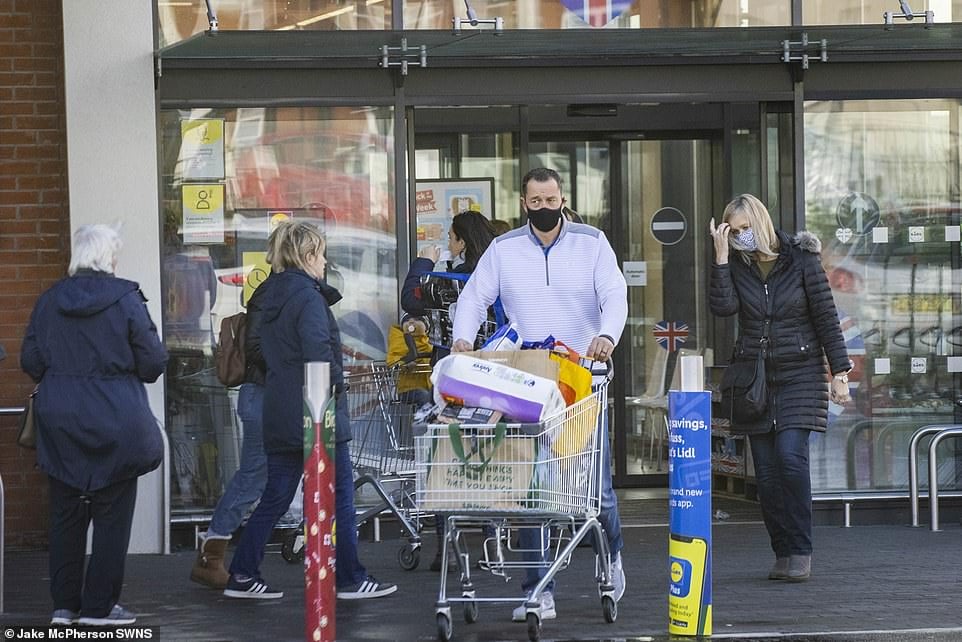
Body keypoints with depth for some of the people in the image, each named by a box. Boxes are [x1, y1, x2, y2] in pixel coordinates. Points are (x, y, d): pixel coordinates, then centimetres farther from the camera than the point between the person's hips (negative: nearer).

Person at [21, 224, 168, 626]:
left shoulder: (48, 301, 2)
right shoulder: (125, 299, -9)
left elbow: (30, 362, 6)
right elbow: (152, 362, -8)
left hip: (59, 423, 4)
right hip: (114, 423, -4)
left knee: (65, 514, 11)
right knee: (111, 514, 4)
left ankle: (65, 604, 13)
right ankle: (99, 605, 3)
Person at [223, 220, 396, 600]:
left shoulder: (272, 297, 14)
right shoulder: (308, 297, -13)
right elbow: (319, 351, -22)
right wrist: (335, 384, -7)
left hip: (279, 417, 8)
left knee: (275, 498, 11)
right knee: (339, 497, 2)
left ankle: (243, 576, 8)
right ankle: (351, 579, 6)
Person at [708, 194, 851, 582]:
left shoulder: (800, 259, -3)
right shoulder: (734, 265, 4)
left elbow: (826, 317, -1)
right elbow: (722, 306, -13)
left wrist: (839, 371, -4)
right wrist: (721, 257, -16)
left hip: (799, 374, -3)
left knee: (791, 455, -17)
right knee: (766, 470, 0)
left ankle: (800, 551, -11)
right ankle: (784, 554, 7)